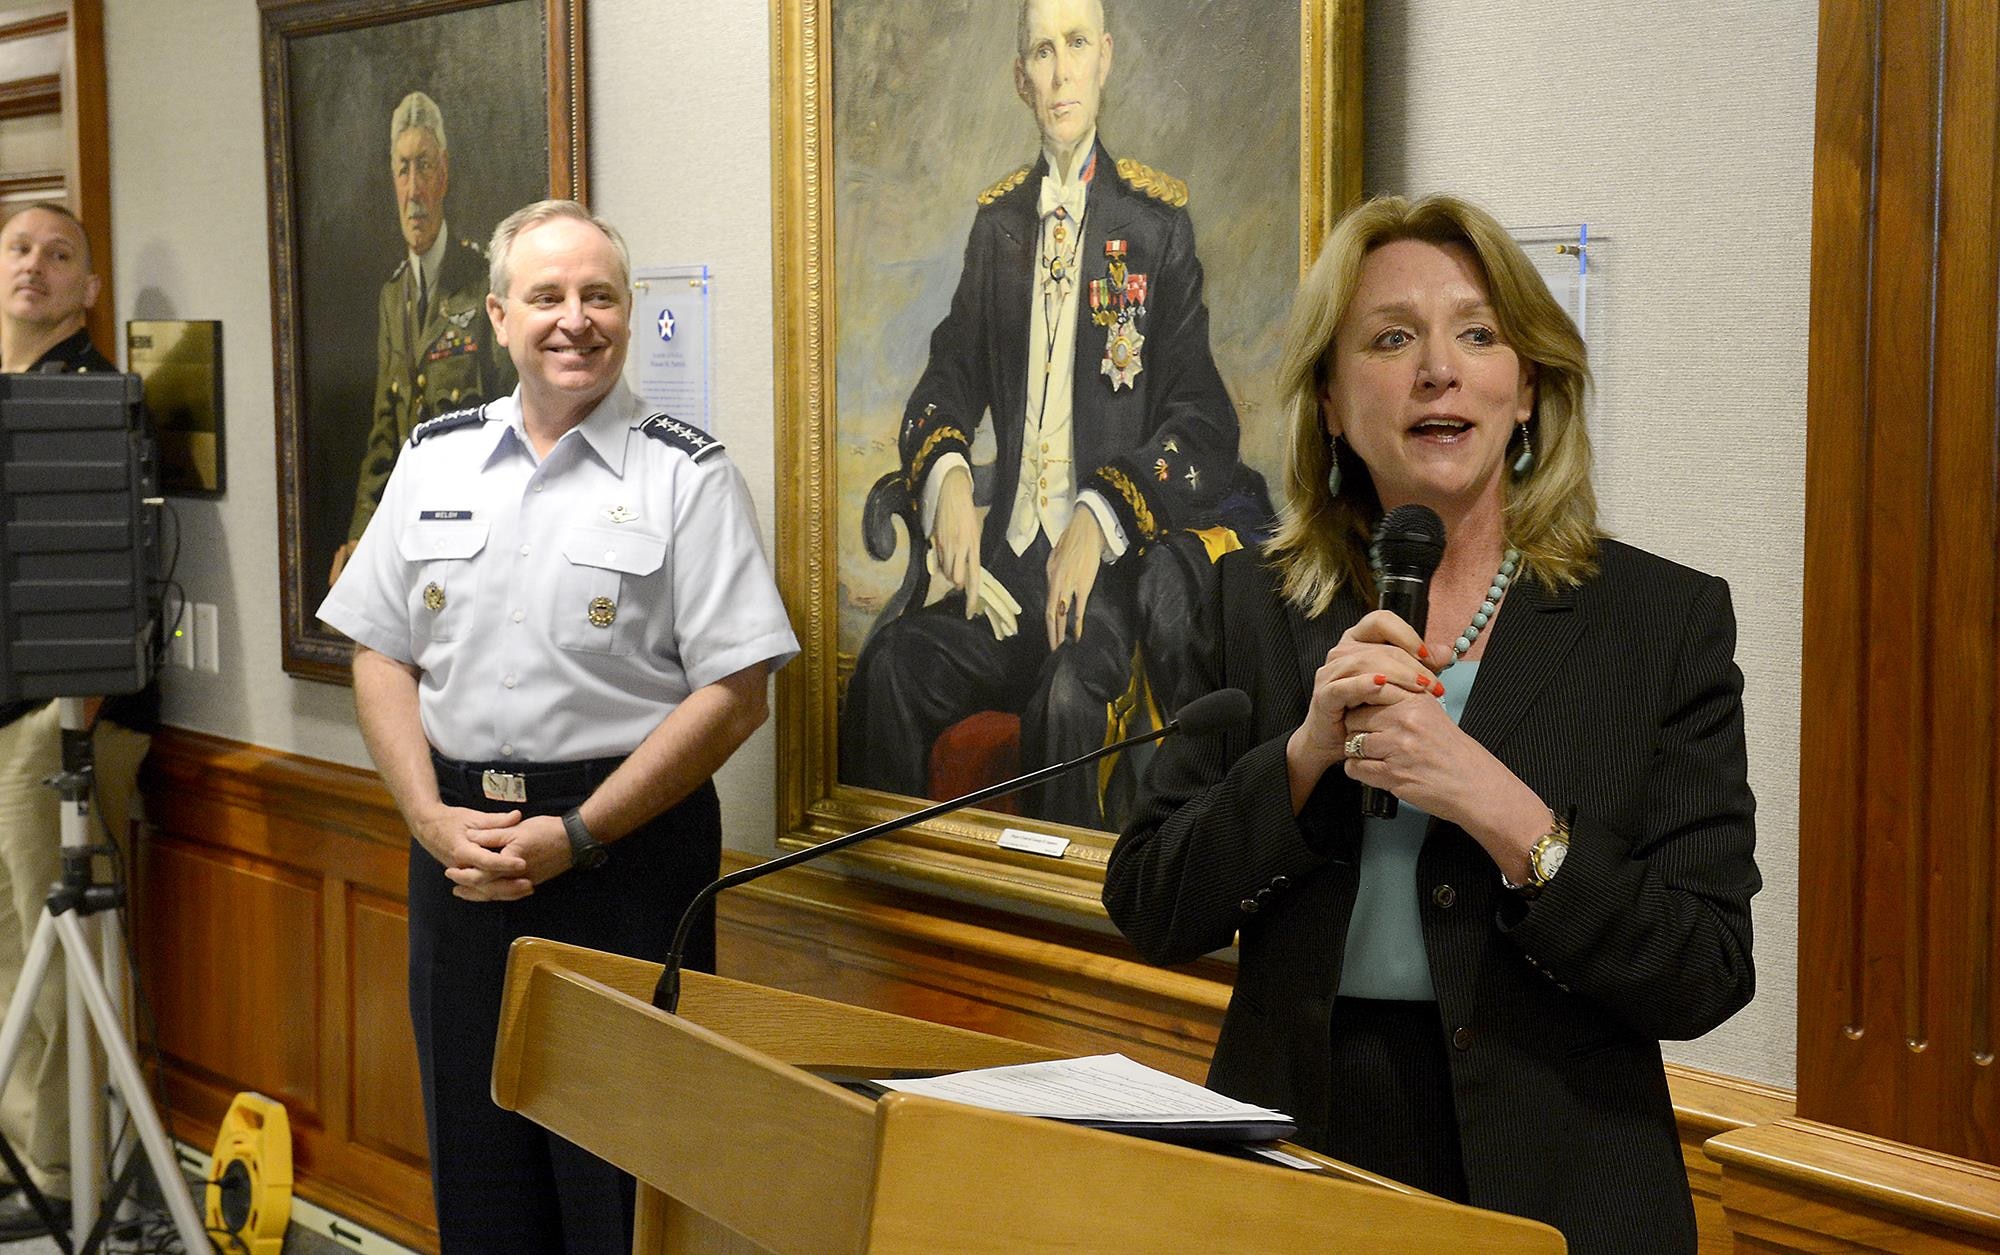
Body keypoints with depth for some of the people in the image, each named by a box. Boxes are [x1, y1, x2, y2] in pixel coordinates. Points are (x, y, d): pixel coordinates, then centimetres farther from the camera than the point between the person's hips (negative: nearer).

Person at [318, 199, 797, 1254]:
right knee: (474, 1164, 13)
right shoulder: (435, 459, 9)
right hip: (458, 834, 4)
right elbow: (381, 656, 10)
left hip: (627, 845, -4)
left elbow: (733, 694, -10)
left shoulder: (685, 476, -4)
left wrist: (574, 836, -13)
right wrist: (432, 819, -5)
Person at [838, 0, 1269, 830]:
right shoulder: (997, 219, 17)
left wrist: (1100, 519, -17)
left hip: (1112, 569, -4)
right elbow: (950, 377, 16)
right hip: (1008, 566, 4)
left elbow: (1201, 416, -2)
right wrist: (946, 475, -8)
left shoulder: (1157, 223, 3)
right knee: (888, 665, -24)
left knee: (1067, 696, -35)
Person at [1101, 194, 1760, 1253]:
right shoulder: (1254, 604, 1)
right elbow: (1148, 914, -2)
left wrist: (1506, 814, -23)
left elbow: (1705, 979, -11)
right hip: (1292, 1160, 2)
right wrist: (1305, 756, -16)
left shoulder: (1669, 619, -6)